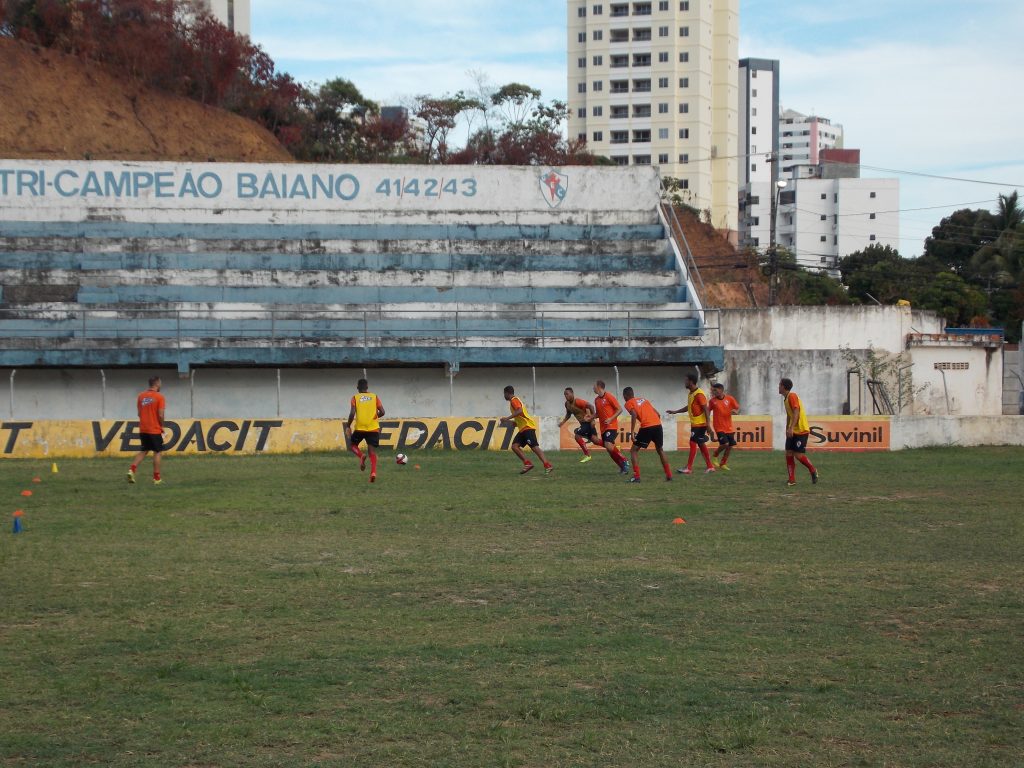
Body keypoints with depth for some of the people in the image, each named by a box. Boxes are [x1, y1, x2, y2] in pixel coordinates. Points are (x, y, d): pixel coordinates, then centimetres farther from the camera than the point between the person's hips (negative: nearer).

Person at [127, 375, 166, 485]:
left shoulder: (141, 396, 7)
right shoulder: (159, 397, -10)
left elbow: (139, 413, 9)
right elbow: (160, 415, -14)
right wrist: (162, 426, 1)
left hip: (143, 429, 6)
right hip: (155, 430, -6)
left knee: (143, 451, 16)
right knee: (157, 452, 3)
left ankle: (131, 470, -2)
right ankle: (157, 479, 3)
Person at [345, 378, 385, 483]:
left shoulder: (355, 398, 1)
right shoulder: (374, 397, 6)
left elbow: (352, 413, -10)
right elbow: (382, 412, -1)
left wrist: (348, 426, 0)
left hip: (360, 428, -2)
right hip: (373, 428, 2)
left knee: (352, 445, 19)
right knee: (372, 451, 3)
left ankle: (361, 456, -13)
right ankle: (373, 472, -17)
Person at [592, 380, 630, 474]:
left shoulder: (609, 396, -9)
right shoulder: (596, 400, 13)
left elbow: (619, 409, -9)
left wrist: (611, 419, -20)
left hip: (611, 426, -8)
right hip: (603, 428, 8)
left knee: (608, 445, -24)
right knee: (609, 449, 4)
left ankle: (624, 461, -9)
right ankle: (622, 467, 14)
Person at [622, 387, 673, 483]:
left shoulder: (629, 403, 8)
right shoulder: (644, 399, 26)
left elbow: (634, 415, -11)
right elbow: (657, 413, 21)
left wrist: (632, 432, -13)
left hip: (646, 428, -6)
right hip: (658, 425, 6)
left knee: (634, 450, 7)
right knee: (660, 450, 26)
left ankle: (636, 477, -4)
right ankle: (669, 475, 24)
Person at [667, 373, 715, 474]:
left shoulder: (699, 394, -17)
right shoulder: (691, 393, 12)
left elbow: (706, 409, -19)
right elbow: (689, 407, 26)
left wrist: (708, 425, -23)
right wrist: (675, 411, 22)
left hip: (700, 424, -10)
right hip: (694, 424, 10)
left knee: (693, 443, -9)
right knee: (701, 444, 11)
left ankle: (689, 468, -7)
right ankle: (710, 466, 15)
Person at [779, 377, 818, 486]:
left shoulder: (792, 396, -14)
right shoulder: (786, 398, 15)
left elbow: (796, 412, -24)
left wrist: (791, 428, -33)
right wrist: (787, 430, 26)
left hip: (801, 430, -9)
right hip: (792, 432, 9)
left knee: (799, 455, -11)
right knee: (789, 454, 0)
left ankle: (813, 471, 12)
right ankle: (792, 480, 2)